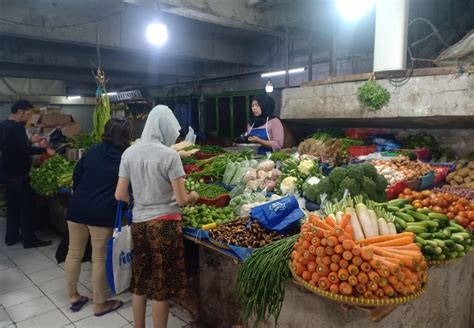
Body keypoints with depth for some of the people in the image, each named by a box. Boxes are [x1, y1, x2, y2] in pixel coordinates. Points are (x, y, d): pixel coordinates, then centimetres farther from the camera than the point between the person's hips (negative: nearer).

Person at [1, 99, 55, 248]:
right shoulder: (17, 127, -19)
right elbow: (24, 150, -28)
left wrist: (31, 141, 18)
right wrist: (45, 150, -22)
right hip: (19, 174, -10)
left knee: (13, 205, 17)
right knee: (26, 206, -2)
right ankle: (29, 240, 5)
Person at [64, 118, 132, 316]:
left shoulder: (93, 151, 6)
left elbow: (76, 175, 12)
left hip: (77, 208, 5)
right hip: (103, 213, -4)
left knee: (74, 253, 18)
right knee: (99, 259, 6)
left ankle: (73, 297, 32)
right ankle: (100, 304, 20)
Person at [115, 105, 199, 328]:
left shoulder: (129, 153, 0)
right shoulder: (169, 155, -14)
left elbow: (120, 195, 3)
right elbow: (181, 200, -14)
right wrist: (192, 196, 7)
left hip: (139, 222, 5)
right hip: (164, 223, -5)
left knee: (139, 282, 20)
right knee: (161, 286, 10)